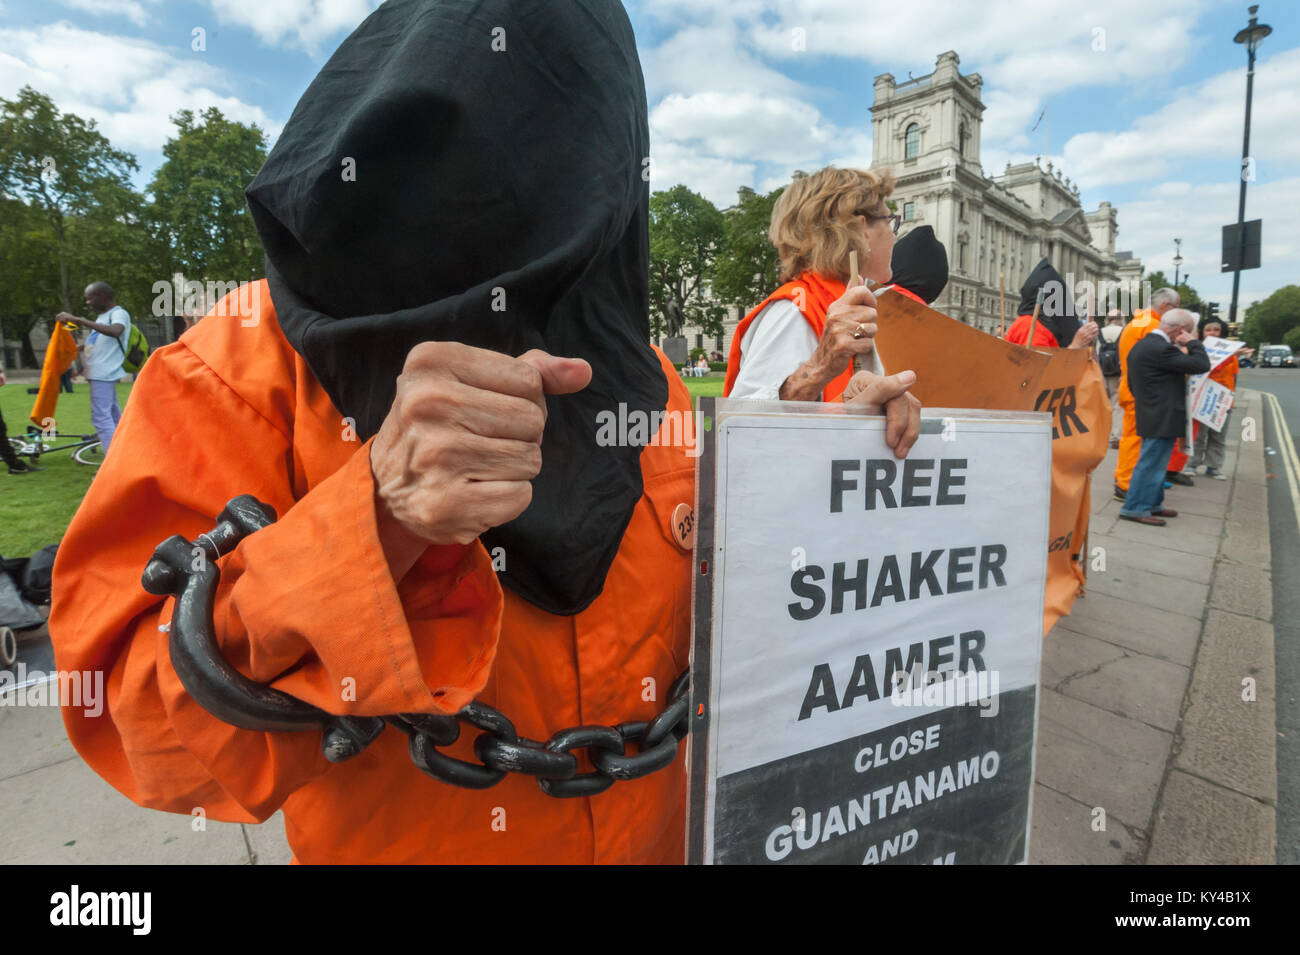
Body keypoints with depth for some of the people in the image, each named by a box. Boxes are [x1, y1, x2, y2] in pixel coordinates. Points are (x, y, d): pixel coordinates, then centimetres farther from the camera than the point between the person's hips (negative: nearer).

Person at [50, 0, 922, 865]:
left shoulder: (637, 370, -6)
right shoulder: (252, 362, -16)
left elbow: (716, 589, 1)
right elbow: (143, 722, -20)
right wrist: (380, 514, -36)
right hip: (389, 839, -3)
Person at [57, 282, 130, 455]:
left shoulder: (119, 313, -11)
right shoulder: (104, 316, 19)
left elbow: (115, 331, -34)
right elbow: (92, 343, 29)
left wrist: (79, 320, -34)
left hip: (104, 373, -11)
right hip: (101, 373, 11)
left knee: (101, 417, -13)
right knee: (113, 415, 17)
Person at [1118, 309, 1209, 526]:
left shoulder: (1141, 346, 12)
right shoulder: (1161, 349, -20)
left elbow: (1132, 384, 20)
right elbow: (1201, 365, -20)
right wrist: (1192, 342, -8)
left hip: (1150, 416, 10)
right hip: (1163, 418, -10)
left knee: (1155, 463, 18)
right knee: (1152, 463, -4)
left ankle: (1152, 504, 27)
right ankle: (1135, 508, 1)